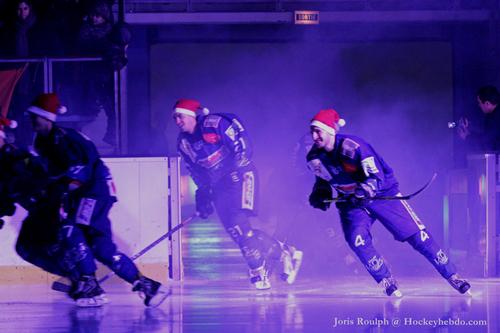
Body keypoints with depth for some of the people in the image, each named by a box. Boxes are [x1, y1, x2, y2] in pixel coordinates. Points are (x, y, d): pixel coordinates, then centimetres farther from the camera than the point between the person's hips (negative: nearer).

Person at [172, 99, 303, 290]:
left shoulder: (214, 124, -14)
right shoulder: (184, 143, 9)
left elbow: (242, 145, -15)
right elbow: (196, 172, 17)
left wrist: (236, 170, -21)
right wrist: (203, 195, 10)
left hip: (240, 175, -7)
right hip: (219, 186, 7)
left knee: (238, 223, -21)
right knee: (234, 230, -3)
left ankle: (259, 270, -11)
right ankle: (284, 253, 7)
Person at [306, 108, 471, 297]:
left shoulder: (352, 147, -28)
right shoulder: (314, 158, -9)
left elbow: (377, 178, -29)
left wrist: (364, 190, -46)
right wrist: (320, 194, -5)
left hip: (383, 194, -4)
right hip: (351, 202, 4)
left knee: (418, 236, -7)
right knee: (357, 240, -22)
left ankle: (452, 277, 4)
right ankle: (387, 282, -4)